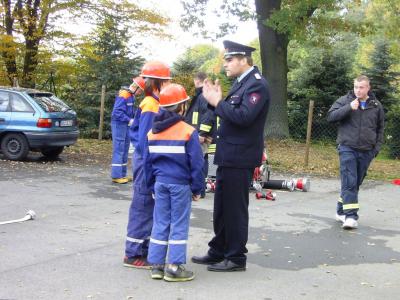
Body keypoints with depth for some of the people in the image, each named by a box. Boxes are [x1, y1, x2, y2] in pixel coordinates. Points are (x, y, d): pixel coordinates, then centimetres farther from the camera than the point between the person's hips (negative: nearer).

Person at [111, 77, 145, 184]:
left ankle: (122, 174, 20)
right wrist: (129, 120, -24)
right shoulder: (123, 95, -17)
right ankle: (116, 176, -3)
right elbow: (117, 112, -22)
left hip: (126, 125, 10)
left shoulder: (131, 96, 11)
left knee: (124, 150, 13)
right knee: (118, 150, -7)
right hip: (119, 124, -10)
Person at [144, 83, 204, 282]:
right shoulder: (188, 132, -10)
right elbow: (196, 163, -10)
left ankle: (157, 265, 15)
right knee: (179, 224, 3)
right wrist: (197, 188, -1)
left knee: (160, 223, 12)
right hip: (180, 184, -5)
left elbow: (148, 161, 11)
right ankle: (174, 267, 4)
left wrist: (152, 185, 18)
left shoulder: (153, 132, 7)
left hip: (160, 183, 5)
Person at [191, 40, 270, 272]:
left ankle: (236, 258, 12)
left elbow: (243, 117, -26)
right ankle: (218, 252, 28)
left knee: (235, 208, 0)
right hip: (229, 156, 9)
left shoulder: (256, 84, -14)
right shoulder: (241, 82, 16)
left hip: (240, 159, -9)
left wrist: (217, 102, -17)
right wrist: (216, 100, 2)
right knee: (222, 207, 16)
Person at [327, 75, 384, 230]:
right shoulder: (344, 101, 0)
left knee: (356, 183, 10)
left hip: (366, 152, 4)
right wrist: (349, 107, -19)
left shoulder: (376, 105, 8)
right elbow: (330, 116, -9)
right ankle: (351, 215, -15)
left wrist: (377, 147, 8)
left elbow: (380, 128, 17)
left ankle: (341, 210, 22)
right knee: (349, 182, -13)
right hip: (347, 148, -3)